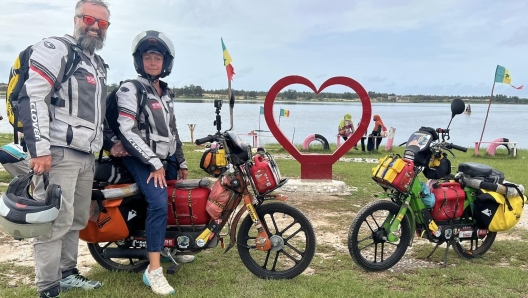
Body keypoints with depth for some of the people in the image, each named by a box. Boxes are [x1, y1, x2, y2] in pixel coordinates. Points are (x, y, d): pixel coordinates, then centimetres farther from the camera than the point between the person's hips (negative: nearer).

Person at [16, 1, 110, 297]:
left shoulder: (99, 65, 22)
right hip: (58, 152, -9)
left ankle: (67, 273, 27)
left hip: (86, 155, 9)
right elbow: (32, 98, -17)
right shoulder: (55, 49, -6)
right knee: (56, 222, -9)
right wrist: (40, 148, -23)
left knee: (77, 220, 14)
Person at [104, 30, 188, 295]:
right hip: (141, 159, -8)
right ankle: (154, 271, -26)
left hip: (167, 158, 8)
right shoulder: (130, 90, -9)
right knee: (159, 203, -27)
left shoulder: (166, 92, 15)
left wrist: (181, 161, 19)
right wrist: (154, 163, -21)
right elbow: (127, 131, -19)